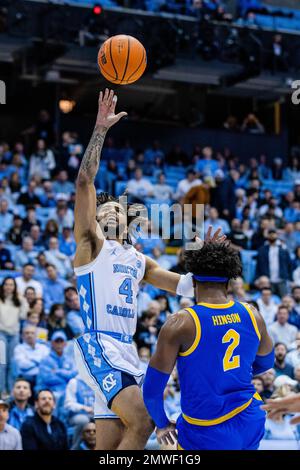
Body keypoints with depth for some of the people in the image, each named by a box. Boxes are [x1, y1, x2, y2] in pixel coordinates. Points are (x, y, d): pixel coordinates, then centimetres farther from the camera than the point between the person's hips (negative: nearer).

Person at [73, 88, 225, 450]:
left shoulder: (138, 260, 24)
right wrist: (100, 129, -12)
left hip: (126, 353, 7)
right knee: (142, 421, -25)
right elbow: (84, 182, -8)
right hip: (97, 346, -7)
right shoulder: (91, 244, 5)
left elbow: (184, 286, 27)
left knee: (108, 450, 5)